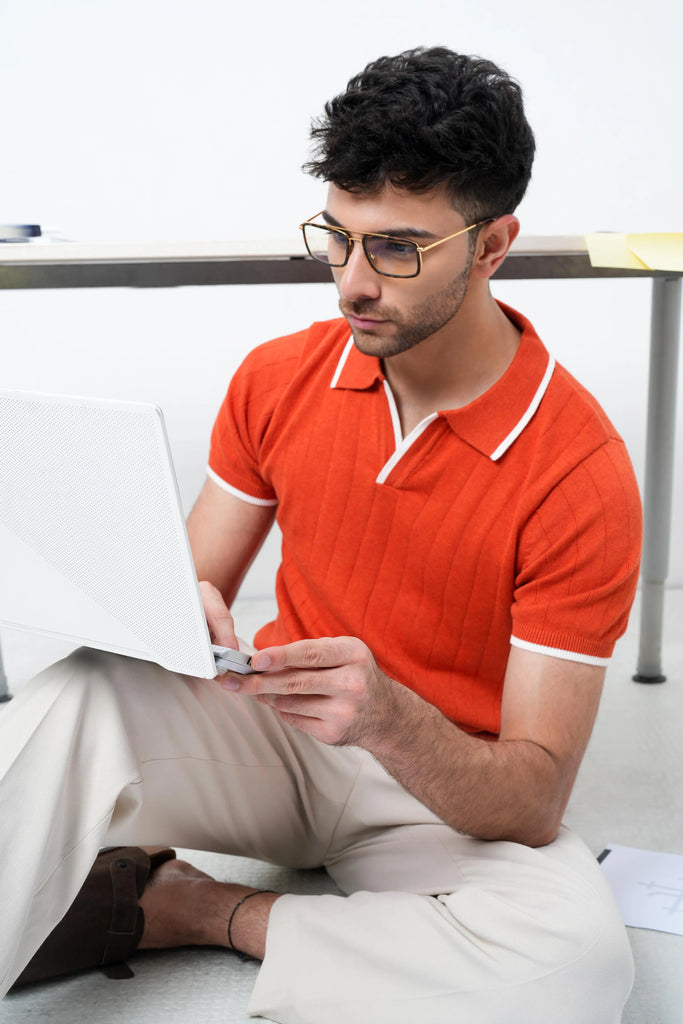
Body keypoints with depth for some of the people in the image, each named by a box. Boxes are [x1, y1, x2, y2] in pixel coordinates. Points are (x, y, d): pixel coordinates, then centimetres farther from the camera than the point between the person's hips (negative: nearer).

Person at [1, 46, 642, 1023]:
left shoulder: (580, 470, -18)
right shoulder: (279, 378, -4)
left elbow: (533, 803, -18)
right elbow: (200, 585, 3)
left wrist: (387, 715, -38)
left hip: (451, 794, -1)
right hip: (277, 727, 2)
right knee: (81, 691, -28)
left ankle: (202, 909, -16)